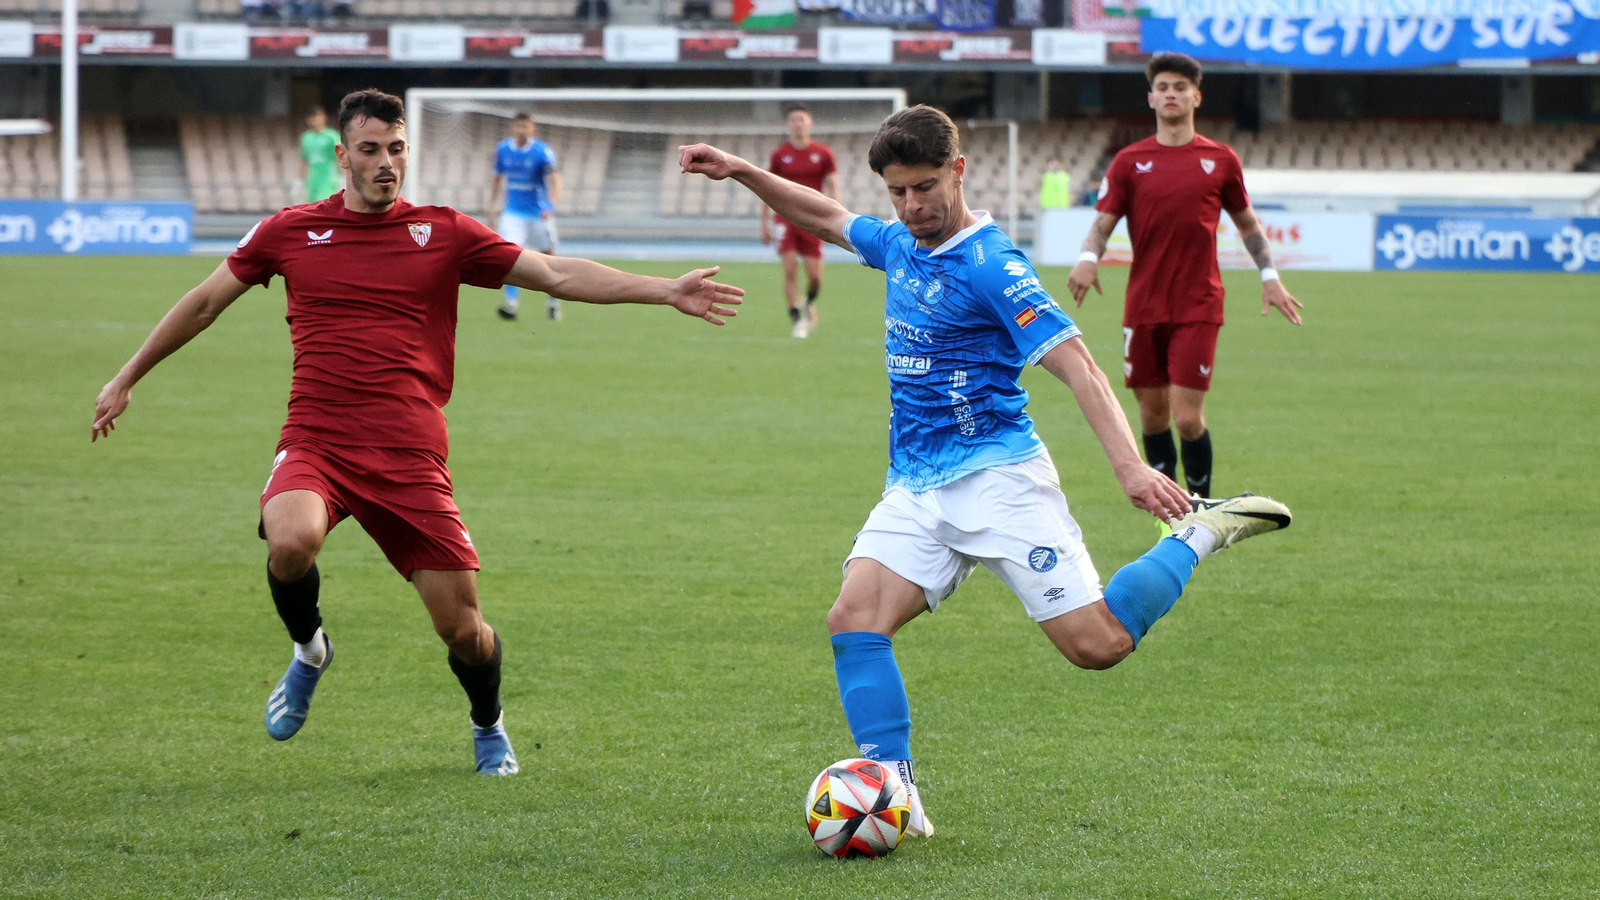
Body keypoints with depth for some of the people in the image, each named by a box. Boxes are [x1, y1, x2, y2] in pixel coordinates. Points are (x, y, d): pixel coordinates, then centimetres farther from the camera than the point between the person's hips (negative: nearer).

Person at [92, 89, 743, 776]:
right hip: (315, 443, 0)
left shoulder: (443, 233, 8)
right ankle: (309, 652, 2)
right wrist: (126, 380, 23)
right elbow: (204, 303, 19)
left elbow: (557, 274, 5)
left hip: (411, 460, 0)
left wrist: (665, 291, -4)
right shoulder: (291, 231, 9)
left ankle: (488, 726, 33)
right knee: (291, 541, -33)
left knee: (463, 627, -2)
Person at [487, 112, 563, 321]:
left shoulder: (542, 152, -13)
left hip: (540, 214, -2)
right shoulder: (503, 150, 0)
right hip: (513, 212, 2)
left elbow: (554, 180, -24)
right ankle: (511, 303, -21)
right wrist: (493, 205, 13)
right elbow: (498, 178, 16)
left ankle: (553, 301, 29)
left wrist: (550, 205, -40)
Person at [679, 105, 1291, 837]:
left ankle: (1202, 534, 11)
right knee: (853, 618, -15)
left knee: (1098, 645, -12)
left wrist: (1130, 466, -30)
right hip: (915, 489, 7)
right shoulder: (898, 246, 11)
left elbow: (1074, 362, -20)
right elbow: (824, 216, 31)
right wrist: (741, 173, 19)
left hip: (996, 476, -7)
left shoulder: (990, 266, -13)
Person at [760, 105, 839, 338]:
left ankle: (810, 304, 28)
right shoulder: (779, 155, 5)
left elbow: (832, 187, 6)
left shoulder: (823, 154, 4)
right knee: (790, 269, -13)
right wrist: (765, 224, 7)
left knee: (814, 274, -4)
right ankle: (796, 321, -6)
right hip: (785, 218, 0)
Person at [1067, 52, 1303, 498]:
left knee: (1188, 417, -11)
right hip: (1143, 306, 2)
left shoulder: (1220, 160, 6)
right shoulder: (1129, 161, 6)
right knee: (1152, 412, 7)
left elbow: (1246, 222, 19)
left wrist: (1269, 276, 11)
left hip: (1199, 307, -2)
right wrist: (1088, 259, -19)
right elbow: (1103, 223, 2)